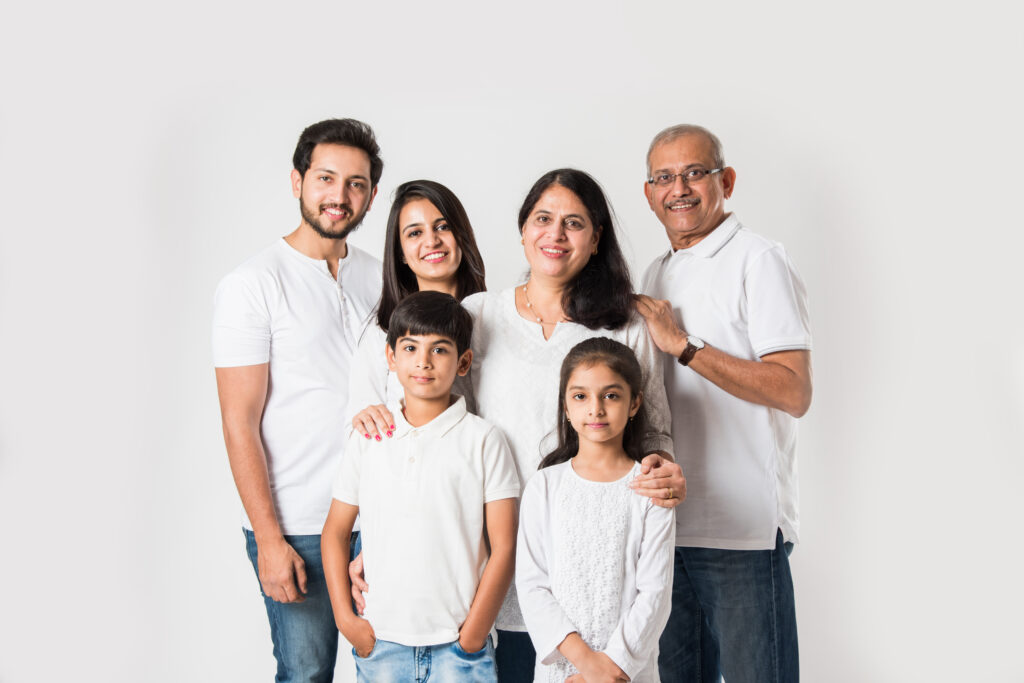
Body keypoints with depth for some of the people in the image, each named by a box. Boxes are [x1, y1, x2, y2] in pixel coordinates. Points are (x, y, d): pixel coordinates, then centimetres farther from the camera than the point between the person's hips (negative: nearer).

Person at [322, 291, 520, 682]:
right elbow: (335, 533, 10)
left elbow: (503, 548, -4)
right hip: (380, 641, 2)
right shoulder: (367, 440, 4)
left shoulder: (482, 440, -4)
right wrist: (346, 619, 1)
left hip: (457, 641, -2)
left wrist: (473, 634, -7)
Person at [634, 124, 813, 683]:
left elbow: (794, 393, -17)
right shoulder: (655, 275, 16)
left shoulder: (758, 261, -7)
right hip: (667, 520, 7)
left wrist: (683, 345, -16)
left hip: (745, 529, -7)